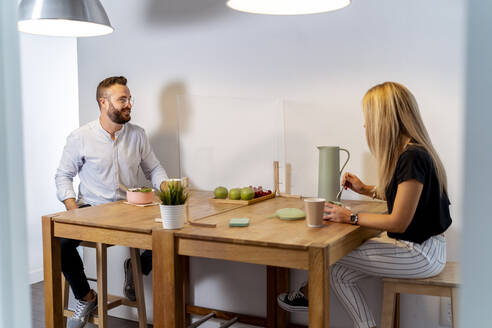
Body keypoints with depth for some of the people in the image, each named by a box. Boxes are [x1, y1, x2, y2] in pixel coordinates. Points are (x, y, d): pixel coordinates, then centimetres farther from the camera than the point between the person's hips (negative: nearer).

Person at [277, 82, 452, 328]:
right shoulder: (411, 151, 7)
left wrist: (351, 217, -14)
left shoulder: (412, 157, -24)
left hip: (420, 253, -9)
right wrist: (365, 189, 14)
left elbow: (398, 222, -22)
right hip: (416, 245, 9)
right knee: (341, 272, 2)